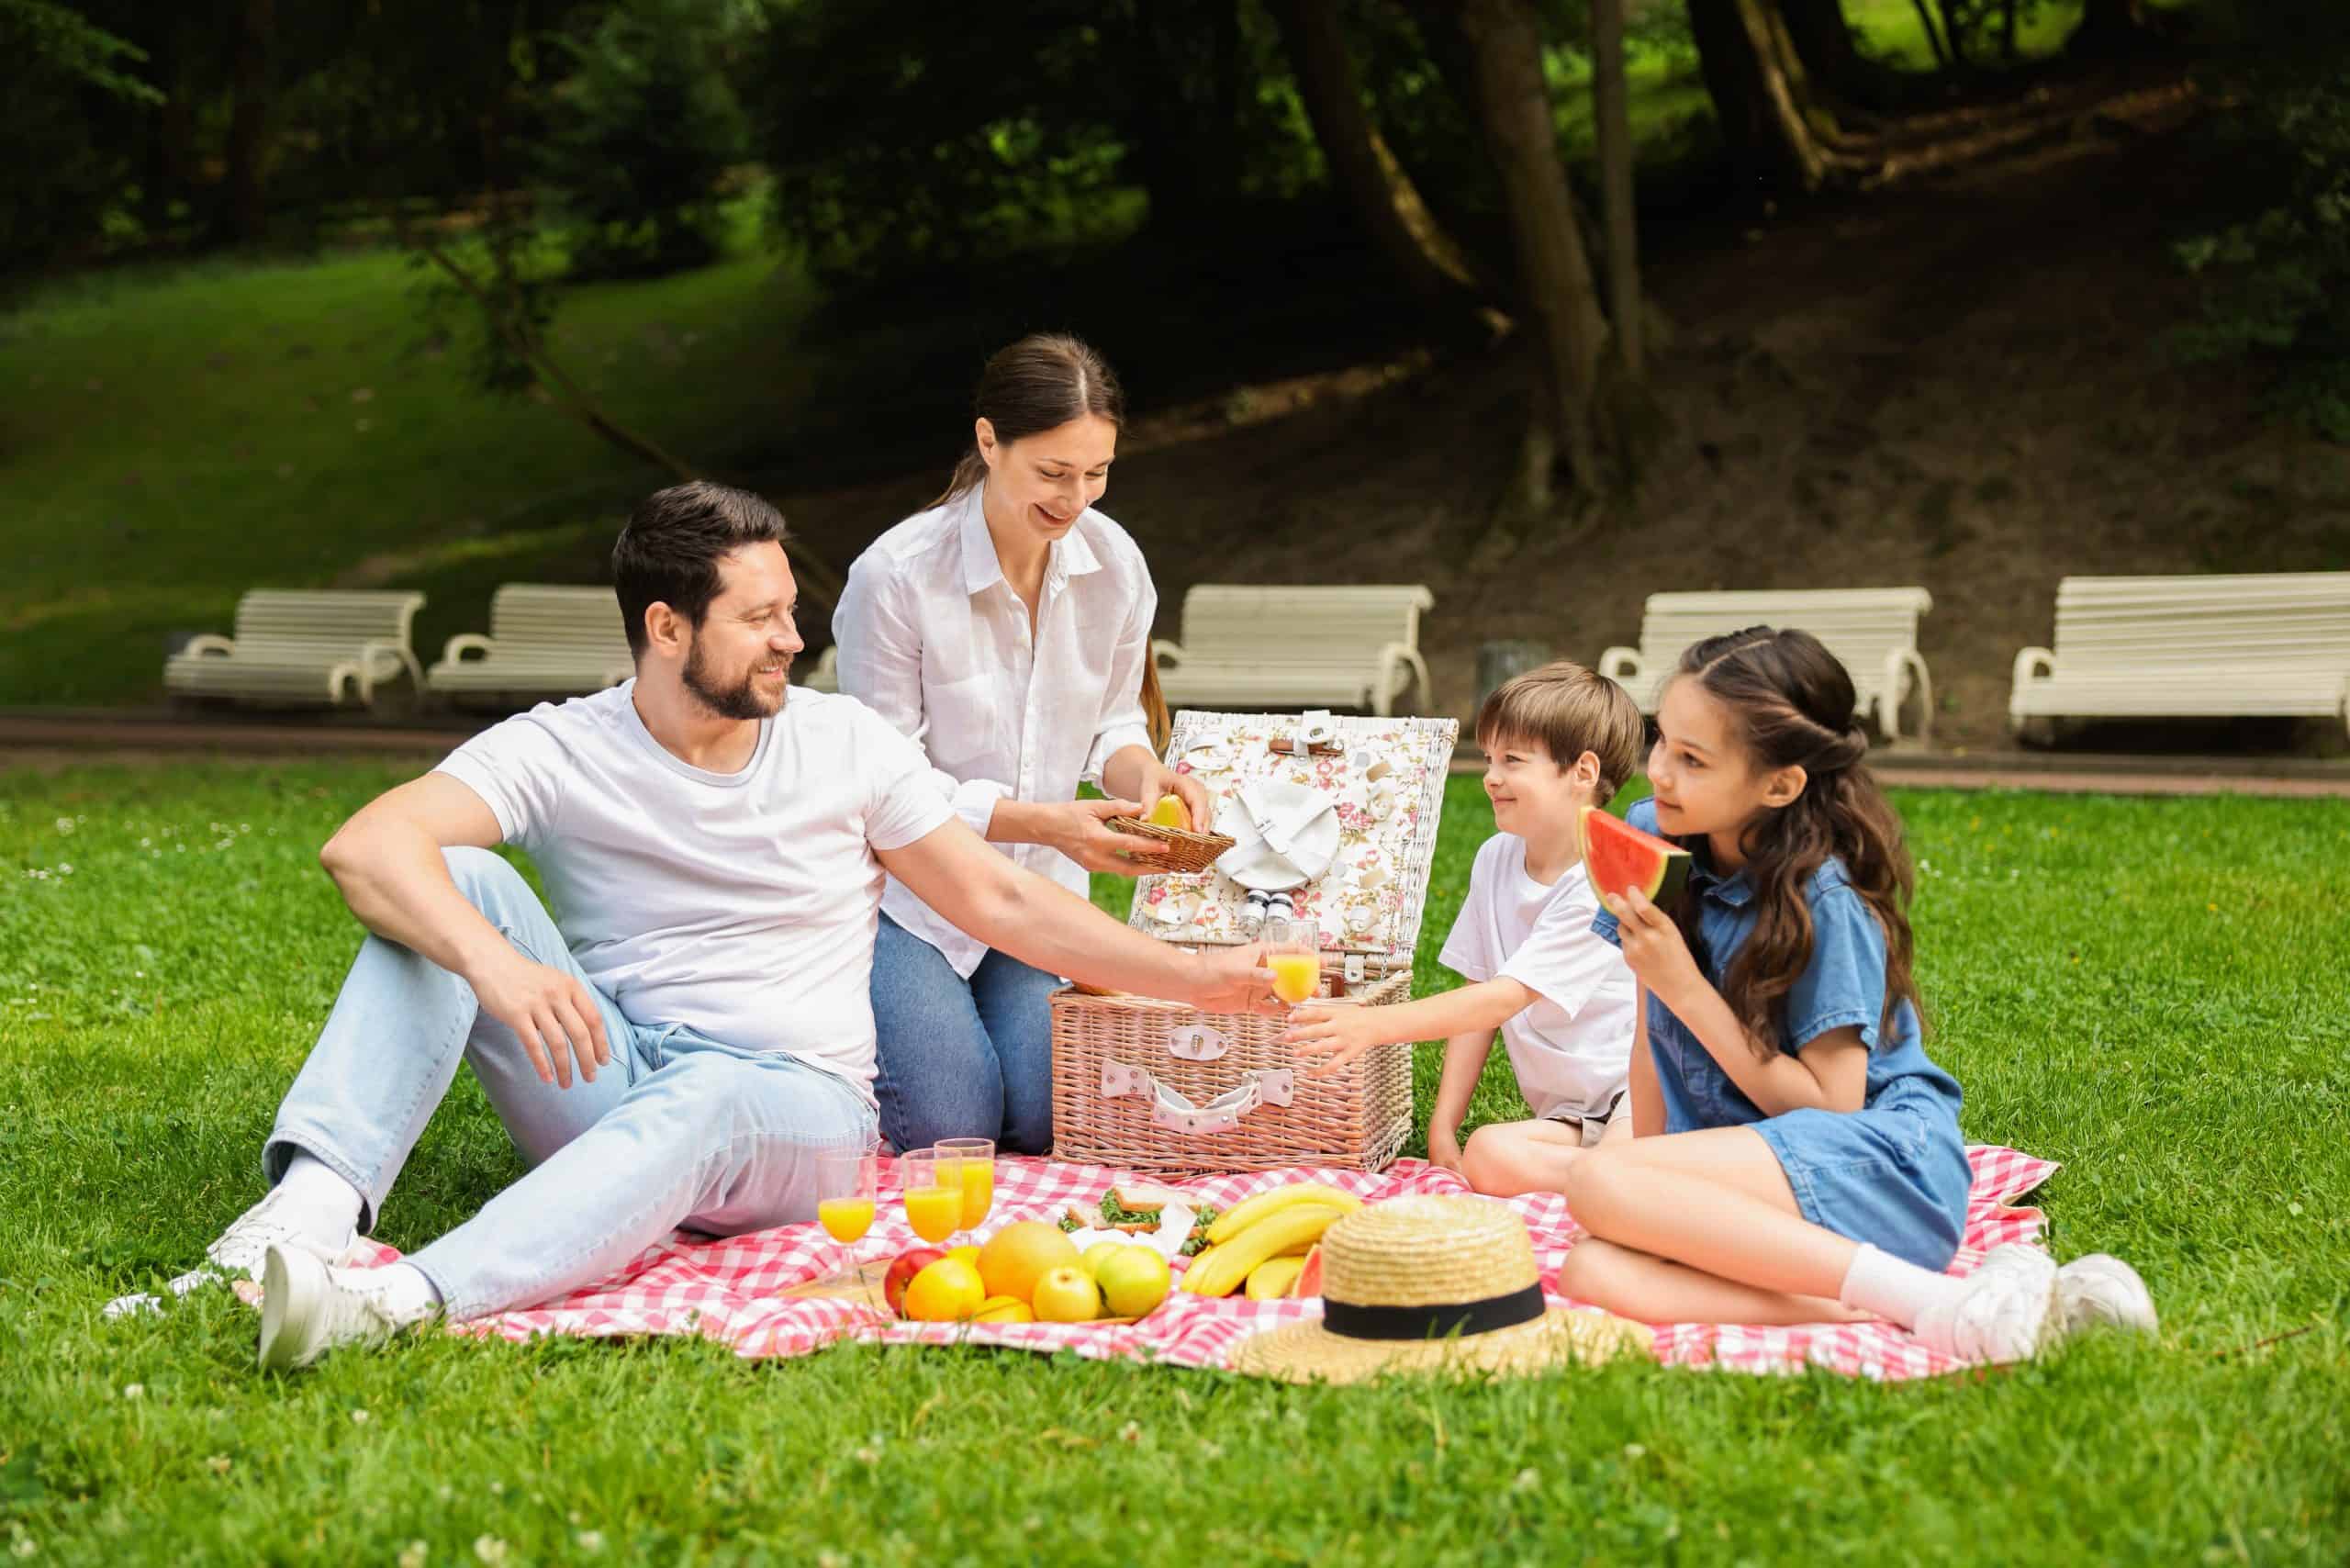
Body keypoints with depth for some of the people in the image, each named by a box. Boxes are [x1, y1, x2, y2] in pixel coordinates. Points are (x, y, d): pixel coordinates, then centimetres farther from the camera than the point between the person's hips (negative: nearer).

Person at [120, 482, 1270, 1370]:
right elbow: (365, 847, -19)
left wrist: (1193, 977, 5)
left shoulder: (848, 746, 5)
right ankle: (312, 1213, -39)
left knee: (700, 1102, -38)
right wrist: (493, 960, -38)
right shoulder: (560, 751, -3)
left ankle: (404, 1302, -61)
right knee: (453, 882, -21)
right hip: (605, 1082, 1)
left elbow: (998, 901, 12)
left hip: (798, 1110, 0)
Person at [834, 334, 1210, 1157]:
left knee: (1044, 1120, -9)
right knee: (950, 1126, -14)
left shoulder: (1114, 564, -7)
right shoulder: (895, 577, -23)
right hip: (905, 890, -4)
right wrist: (1047, 821, -30)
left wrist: (1143, 774, -18)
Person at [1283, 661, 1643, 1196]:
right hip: (1565, 1114, 7)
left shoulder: (1602, 886, -17)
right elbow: (1479, 992, 11)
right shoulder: (1496, 860, 7)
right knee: (1486, 1157, -26)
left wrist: (1376, 1024, -29)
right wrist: (1444, 1123, 5)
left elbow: (1507, 997, -23)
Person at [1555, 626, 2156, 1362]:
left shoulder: (1822, 903, -14)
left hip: (1884, 1163, -6)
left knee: (1599, 1183, -31)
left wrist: (1685, 988, -17)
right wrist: (1648, 1163, 6)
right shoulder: (1653, 840, 4)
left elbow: (1827, 1107, -14)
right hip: (1751, 1158, 6)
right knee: (1593, 1273, -26)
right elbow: (1652, 1025, 12)